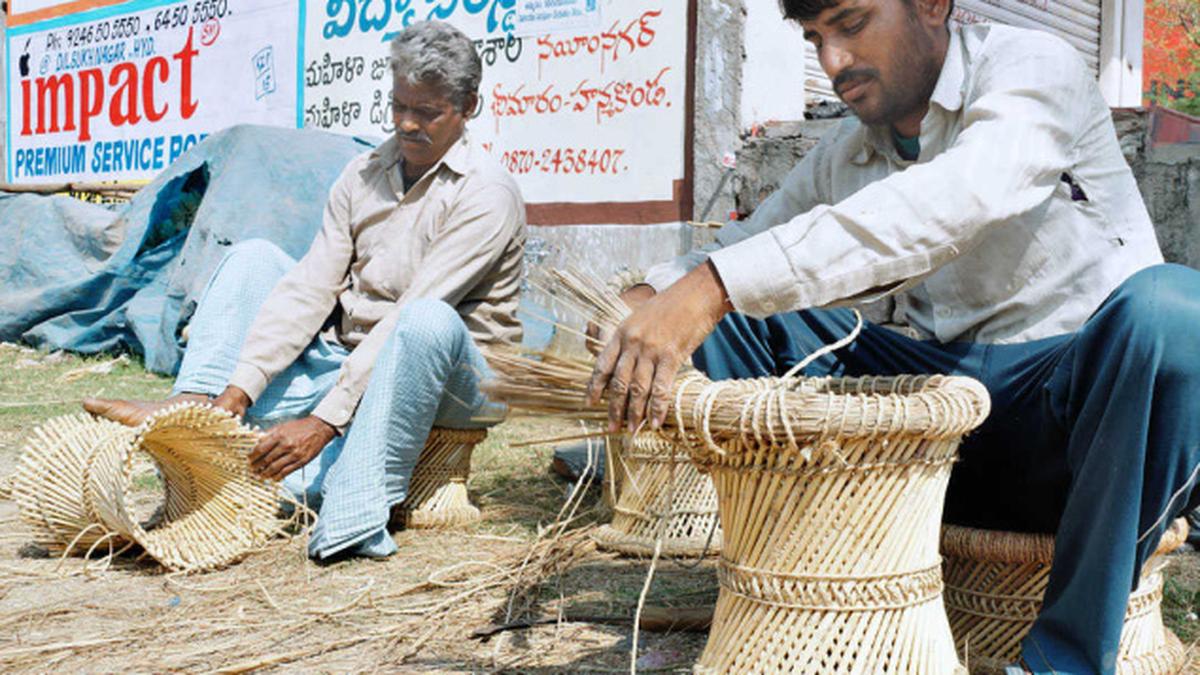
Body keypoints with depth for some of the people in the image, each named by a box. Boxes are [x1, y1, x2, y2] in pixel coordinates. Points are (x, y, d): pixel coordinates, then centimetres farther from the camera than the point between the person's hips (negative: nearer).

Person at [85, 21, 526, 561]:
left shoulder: (486, 193, -15)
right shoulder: (363, 176, 5)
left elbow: (408, 317, -24)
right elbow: (310, 289, -4)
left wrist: (326, 420, -29)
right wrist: (236, 390, -15)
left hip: (454, 381, -6)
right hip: (350, 363, 6)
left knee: (427, 320, -39)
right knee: (255, 257, 1)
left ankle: (351, 518, -42)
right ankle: (192, 407, -21)